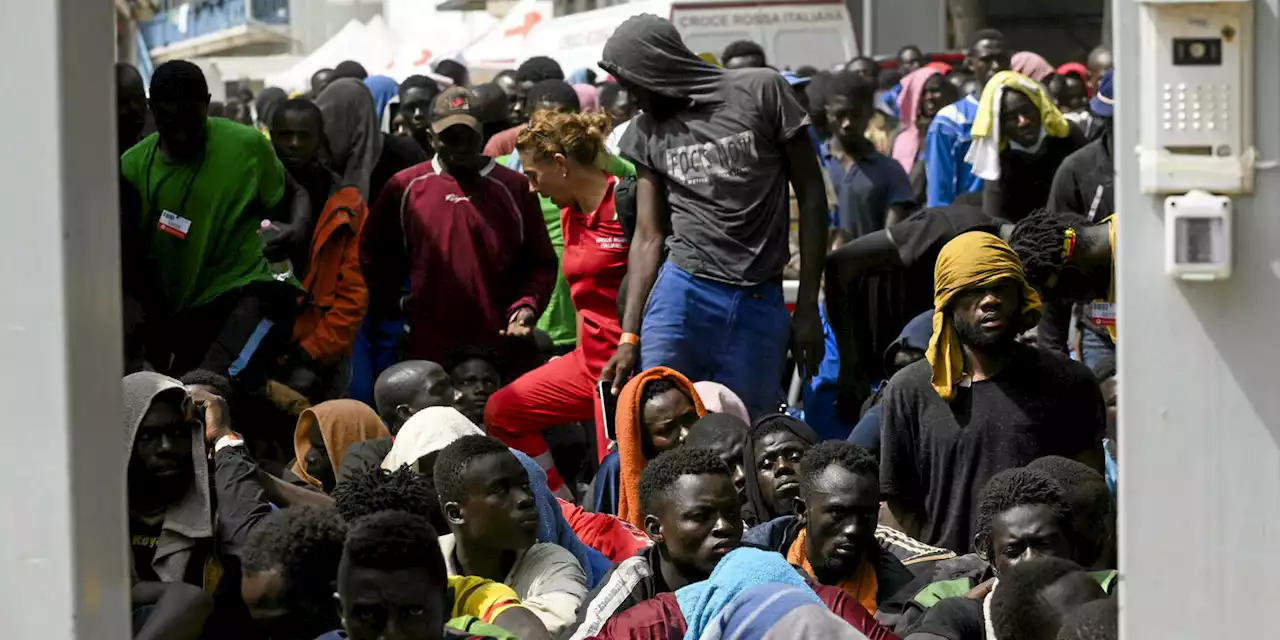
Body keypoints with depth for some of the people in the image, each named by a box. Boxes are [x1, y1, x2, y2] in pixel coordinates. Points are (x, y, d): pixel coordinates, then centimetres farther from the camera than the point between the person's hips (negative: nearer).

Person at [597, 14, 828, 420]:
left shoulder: (762, 93, -1)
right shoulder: (647, 132, 10)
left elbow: (811, 197, 2)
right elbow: (649, 236, 8)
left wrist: (808, 307, -2)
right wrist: (629, 336, -1)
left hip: (760, 306, -2)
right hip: (681, 297, 2)